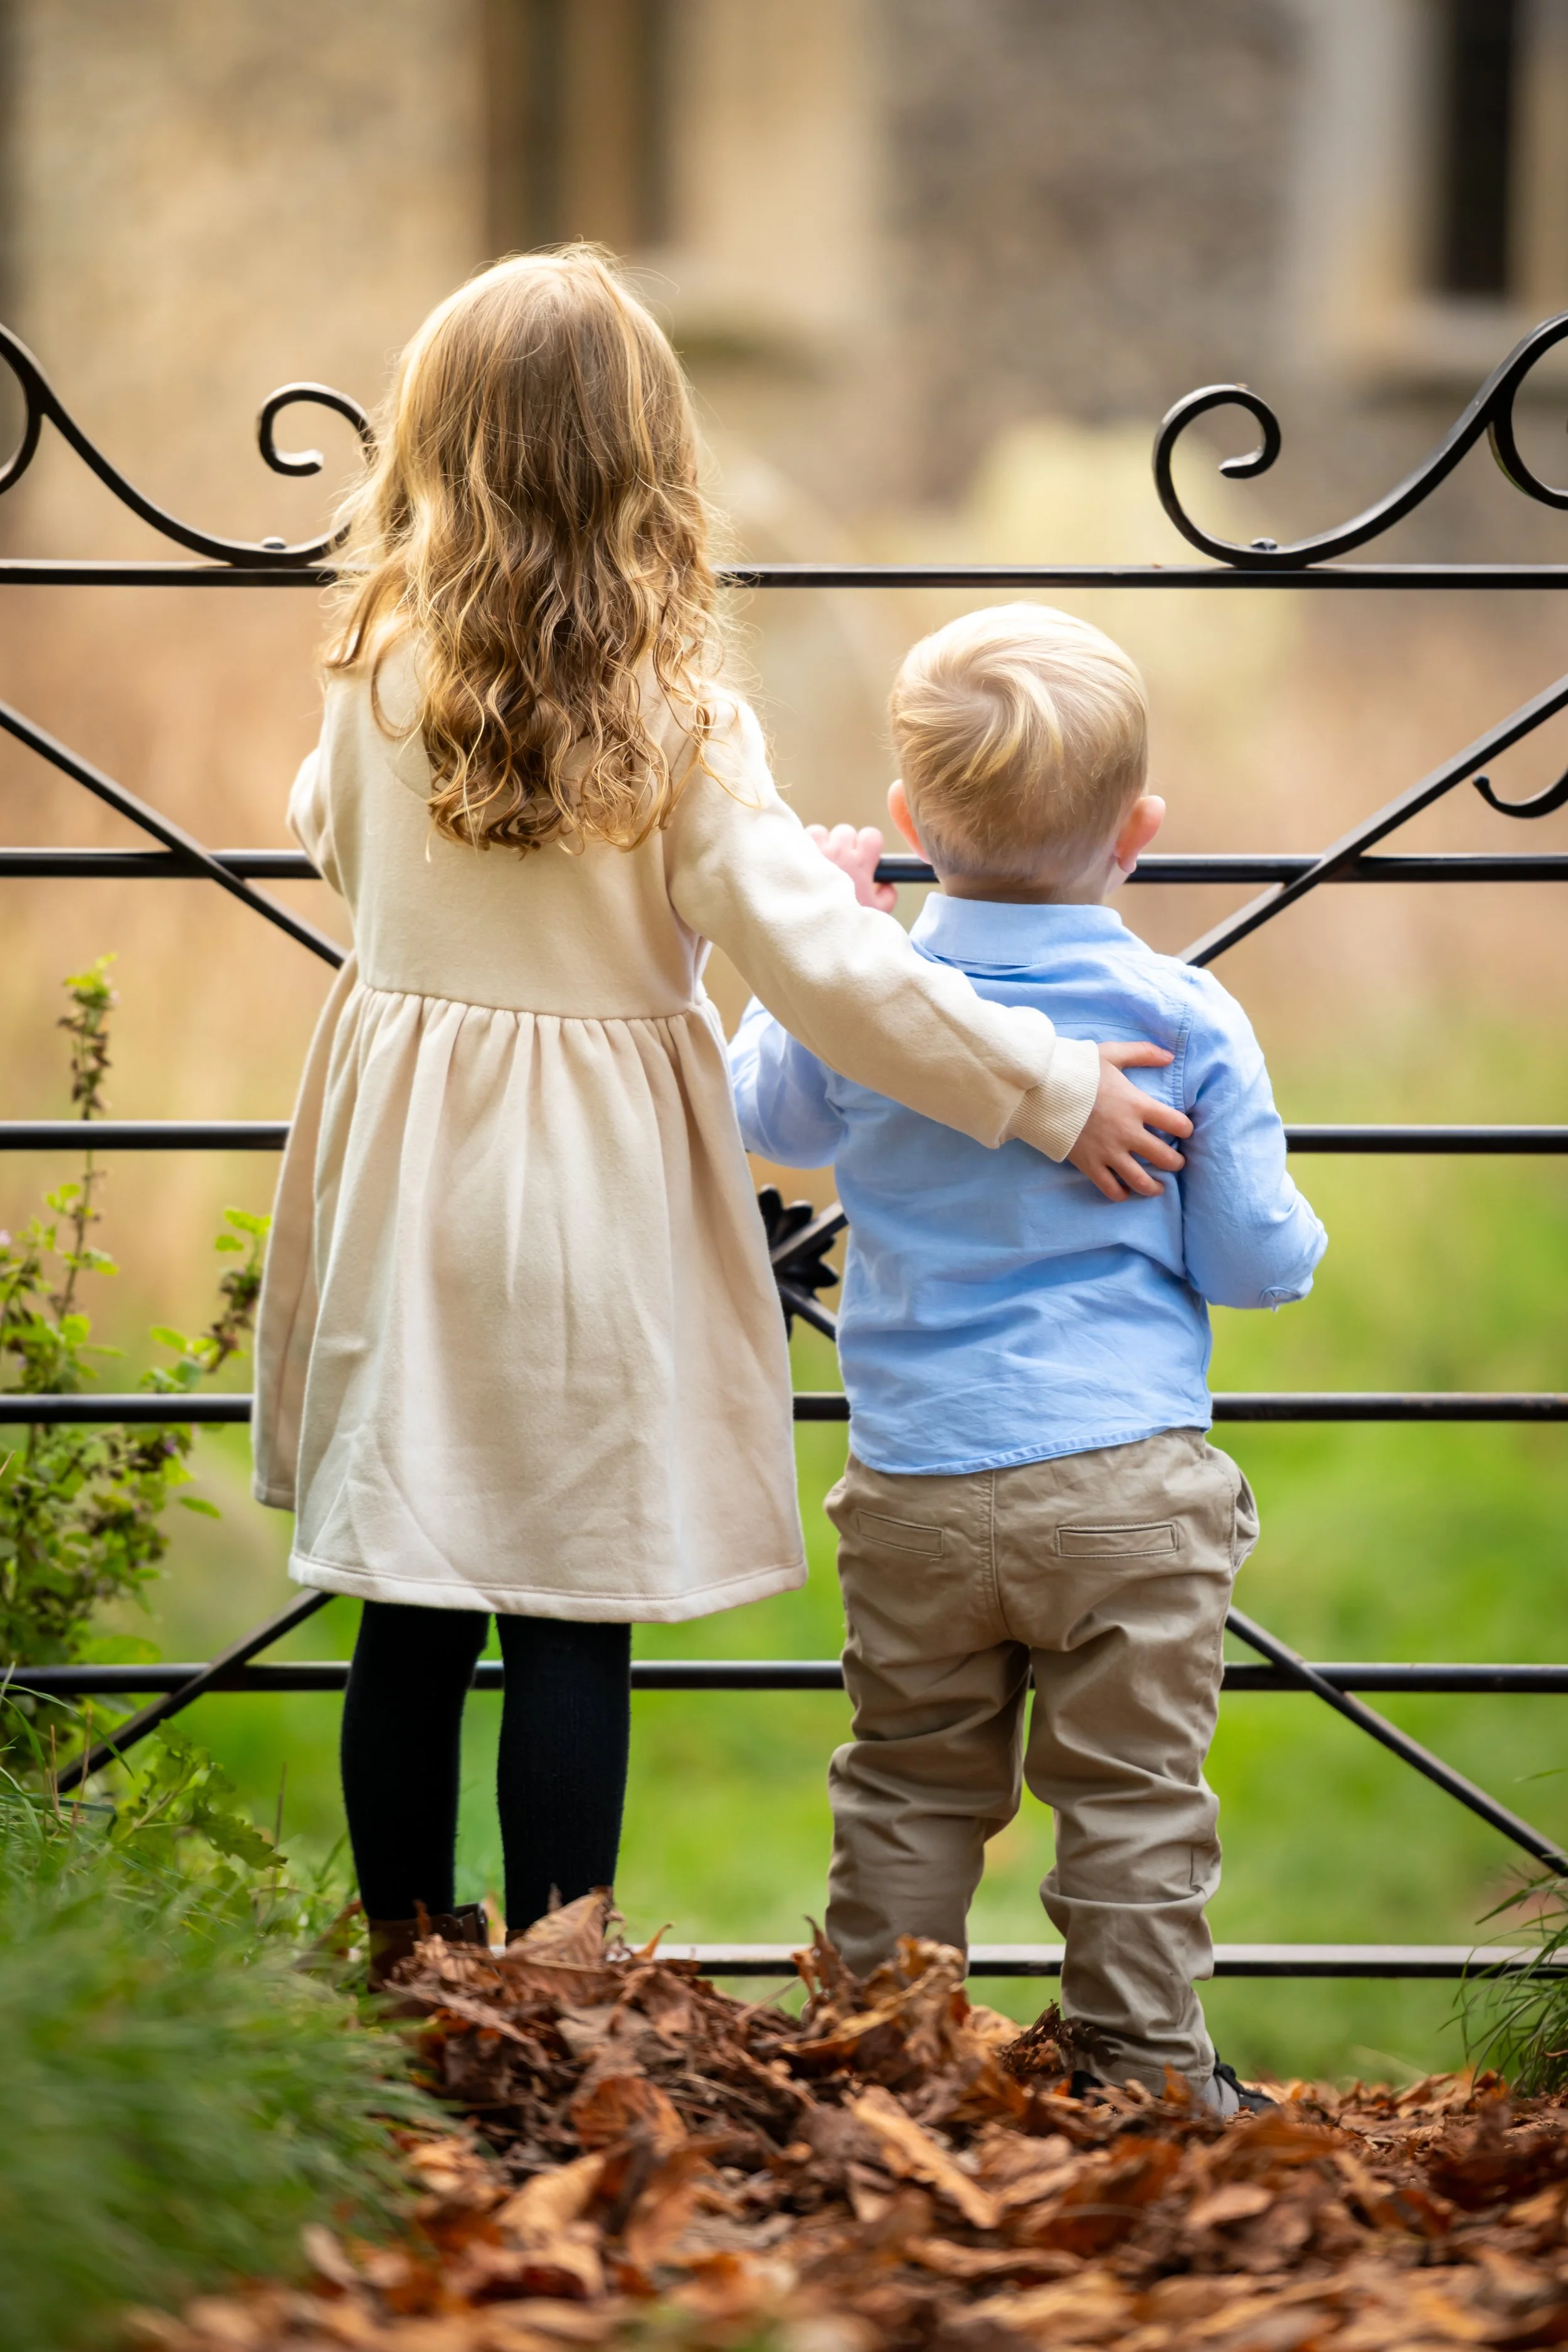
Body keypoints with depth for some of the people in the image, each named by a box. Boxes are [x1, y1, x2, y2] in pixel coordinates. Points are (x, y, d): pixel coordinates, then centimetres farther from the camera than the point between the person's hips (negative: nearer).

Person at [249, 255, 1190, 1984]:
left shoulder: (376, 670, -5)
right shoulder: (677, 718, -14)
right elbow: (826, 971, -17)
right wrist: (1053, 1090, -8)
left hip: (405, 1190, 3)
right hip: (593, 1195, -3)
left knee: (409, 1621, 10)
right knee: (572, 1629, 3)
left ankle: (405, 1973, 19)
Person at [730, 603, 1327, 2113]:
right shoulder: (1190, 1022, -6)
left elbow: (767, 1125, 22)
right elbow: (1259, 1264, -2)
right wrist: (1294, 1233, 21)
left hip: (914, 1488, 2)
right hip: (1126, 1480, -2)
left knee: (912, 1790, 14)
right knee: (1133, 1795, 6)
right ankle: (1143, 2071, 11)